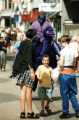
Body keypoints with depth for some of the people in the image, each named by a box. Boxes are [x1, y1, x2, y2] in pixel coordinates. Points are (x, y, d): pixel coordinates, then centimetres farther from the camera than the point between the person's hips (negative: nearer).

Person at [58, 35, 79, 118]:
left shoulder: (63, 51, -11)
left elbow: (61, 64, -16)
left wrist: (58, 62, 3)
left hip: (64, 73, -5)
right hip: (72, 73, 5)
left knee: (64, 94, 4)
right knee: (72, 93, 14)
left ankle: (65, 112, 10)